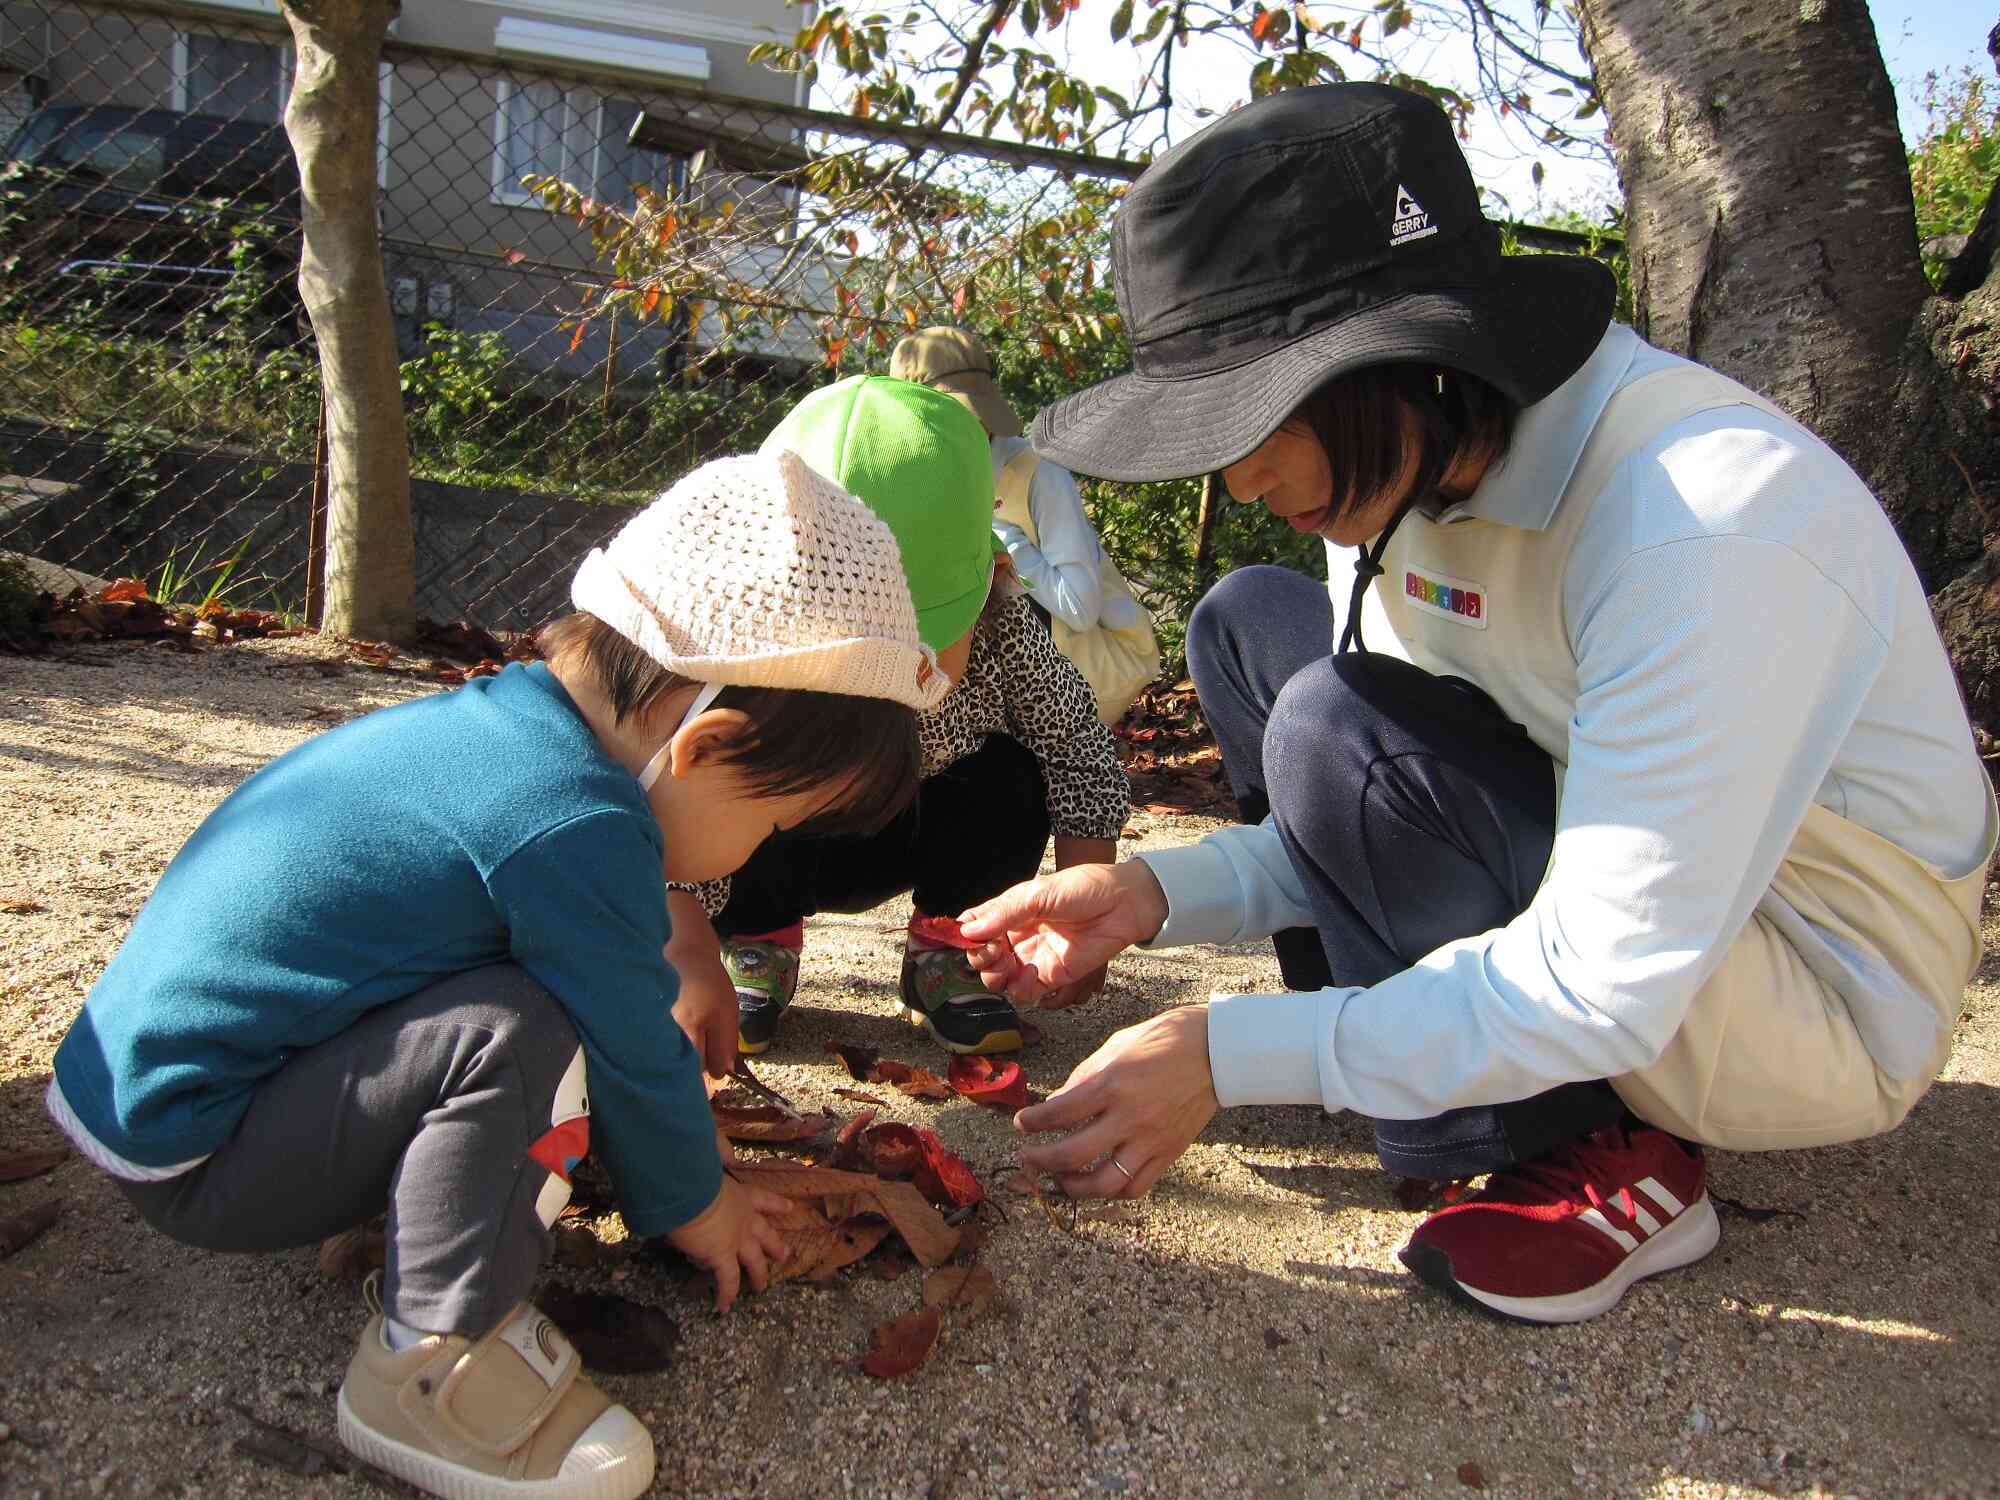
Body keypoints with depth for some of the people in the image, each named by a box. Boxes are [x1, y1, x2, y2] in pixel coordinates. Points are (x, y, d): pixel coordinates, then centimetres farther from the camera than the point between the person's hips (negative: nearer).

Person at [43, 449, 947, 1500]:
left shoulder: (498, 716, 2)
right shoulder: (574, 831, -28)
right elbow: (635, 1052, -15)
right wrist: (692, 1205, 5)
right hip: (187, 1158, -9)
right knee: (511, 1033, -28)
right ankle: (428, 1369, -13)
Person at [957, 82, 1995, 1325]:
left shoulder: (1707, 523, -32)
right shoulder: (1418, 453, -8)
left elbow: (1608, 989, -31)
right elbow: (1369, 814, 0)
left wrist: (1232, 1057, -28)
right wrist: (1163, 895, -14)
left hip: (1828, 1006, -7)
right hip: (1623, 893, 8)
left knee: (1336, 730, -27)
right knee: (1251, 624, -2)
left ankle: (1606, 1164, -8)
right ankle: (1401, 1059, 3)